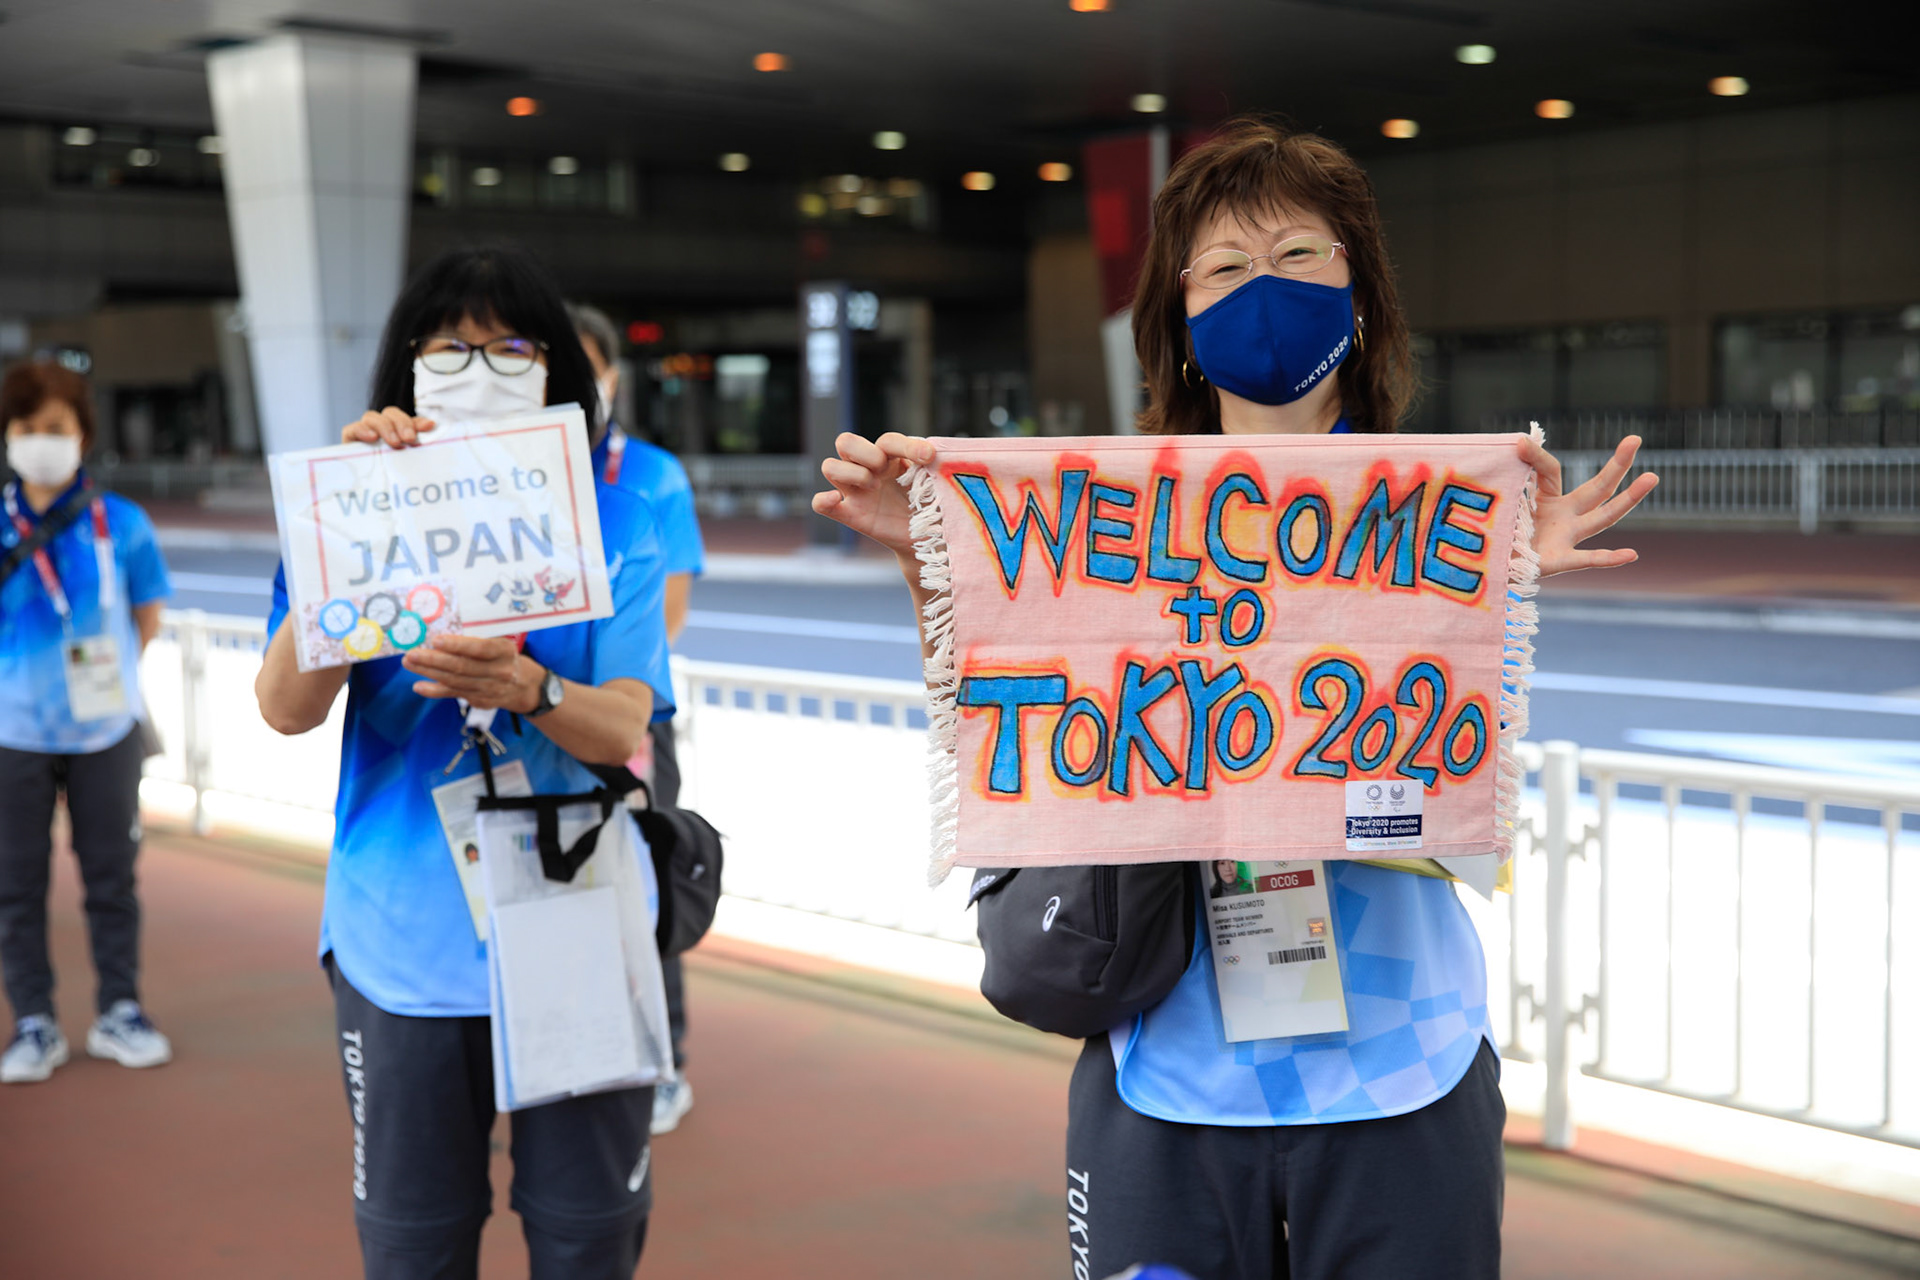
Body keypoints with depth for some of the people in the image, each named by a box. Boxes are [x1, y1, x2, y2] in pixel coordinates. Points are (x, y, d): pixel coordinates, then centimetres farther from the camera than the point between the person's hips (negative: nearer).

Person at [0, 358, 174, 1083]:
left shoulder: (120, 524, -4)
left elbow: (147, 615, 8)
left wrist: (107, 674, 5)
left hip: (105, 731, 0)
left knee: (111, 875, 9)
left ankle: (119, 1012, 22)